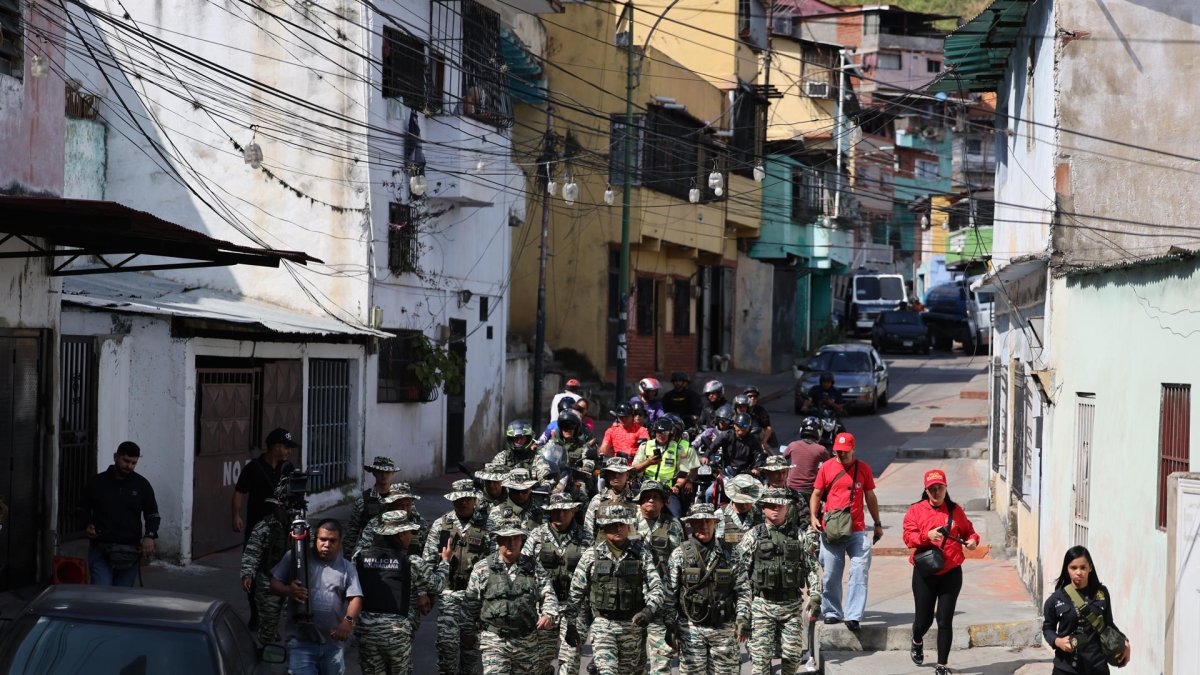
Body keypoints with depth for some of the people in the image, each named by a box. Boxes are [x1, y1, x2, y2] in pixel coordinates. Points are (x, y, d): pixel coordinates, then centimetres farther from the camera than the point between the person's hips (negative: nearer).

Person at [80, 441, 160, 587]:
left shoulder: (142, 485, 7)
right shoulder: (97, 482, 4)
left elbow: (153, 514, 13)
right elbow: (83, 509, 16)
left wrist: (149, 535, -5)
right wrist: (86, 525, -5)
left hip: (130, 553, 2)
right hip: (100, 549, -2)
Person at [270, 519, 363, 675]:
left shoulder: (347, 568, 9)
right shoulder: (295, 557, 3)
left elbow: (355, 598, 0)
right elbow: (274, 583, 5)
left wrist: (349, 621, -20)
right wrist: (288, 591, -18)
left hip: (333, 644, 3)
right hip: (301, 643, -3)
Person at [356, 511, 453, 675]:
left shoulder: (360, 559, 2)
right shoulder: (412, 563, -5)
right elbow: (435, 585, 7)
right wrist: (444, 561, 26)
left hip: (366, 630, 3)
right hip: (397, 631, -3)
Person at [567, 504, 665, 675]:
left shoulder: (642, 554, 0)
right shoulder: (591, 556, 0)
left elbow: (656, 587, -6)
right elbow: (576, 592, 6)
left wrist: (649, 610, -25)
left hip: (633, 624, 2)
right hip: (602, 624, -2)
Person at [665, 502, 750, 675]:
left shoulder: (730, 553, 4)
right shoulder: (679, 554, -1)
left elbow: (743, 590, 5)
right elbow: (669, 594, 0)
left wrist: (743, 618, -5)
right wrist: (670, 626, -3)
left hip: (724, 628, 1)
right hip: (690, 628, -1)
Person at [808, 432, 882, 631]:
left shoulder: (863, 468, 6)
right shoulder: (827, 468, 5)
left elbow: (870, 497, 15)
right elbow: (816, 494, 10)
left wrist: (877, 524, 17)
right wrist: (813, 516, -5)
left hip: (857, 529, 0)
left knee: (859, 573, -10)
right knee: (831, 574, 5)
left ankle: (853, 616, -10)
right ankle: (832, 612, 20)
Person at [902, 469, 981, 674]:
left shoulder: (955, 510, 6)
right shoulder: (916, 510, 0)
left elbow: (968, 531, 17)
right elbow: (908, 537, -9)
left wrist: (973, 539, -6)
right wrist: (927, 536, -27)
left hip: (951, 573, 1)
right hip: (924, 574, -1)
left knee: (945, 621, -1)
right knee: (924, 619, 9)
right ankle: (917, 642, 44)